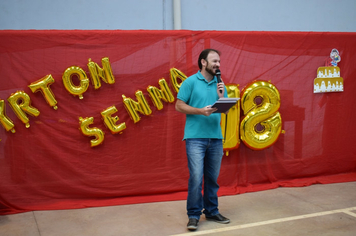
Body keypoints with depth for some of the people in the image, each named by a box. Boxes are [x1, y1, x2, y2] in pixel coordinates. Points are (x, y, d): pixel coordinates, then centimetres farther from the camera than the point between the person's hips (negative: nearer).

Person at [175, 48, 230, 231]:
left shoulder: (219, 84, 14)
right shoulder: (190, 81, 0)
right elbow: (179, 106, -4)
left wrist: (221, 97, -6)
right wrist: (201, 111, -15)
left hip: (215, 137, 5)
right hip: (195, 137, -5)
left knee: (212, 178, 11)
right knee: (196, 177, -9)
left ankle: (211, 211, 24)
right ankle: (193, 215, 4)